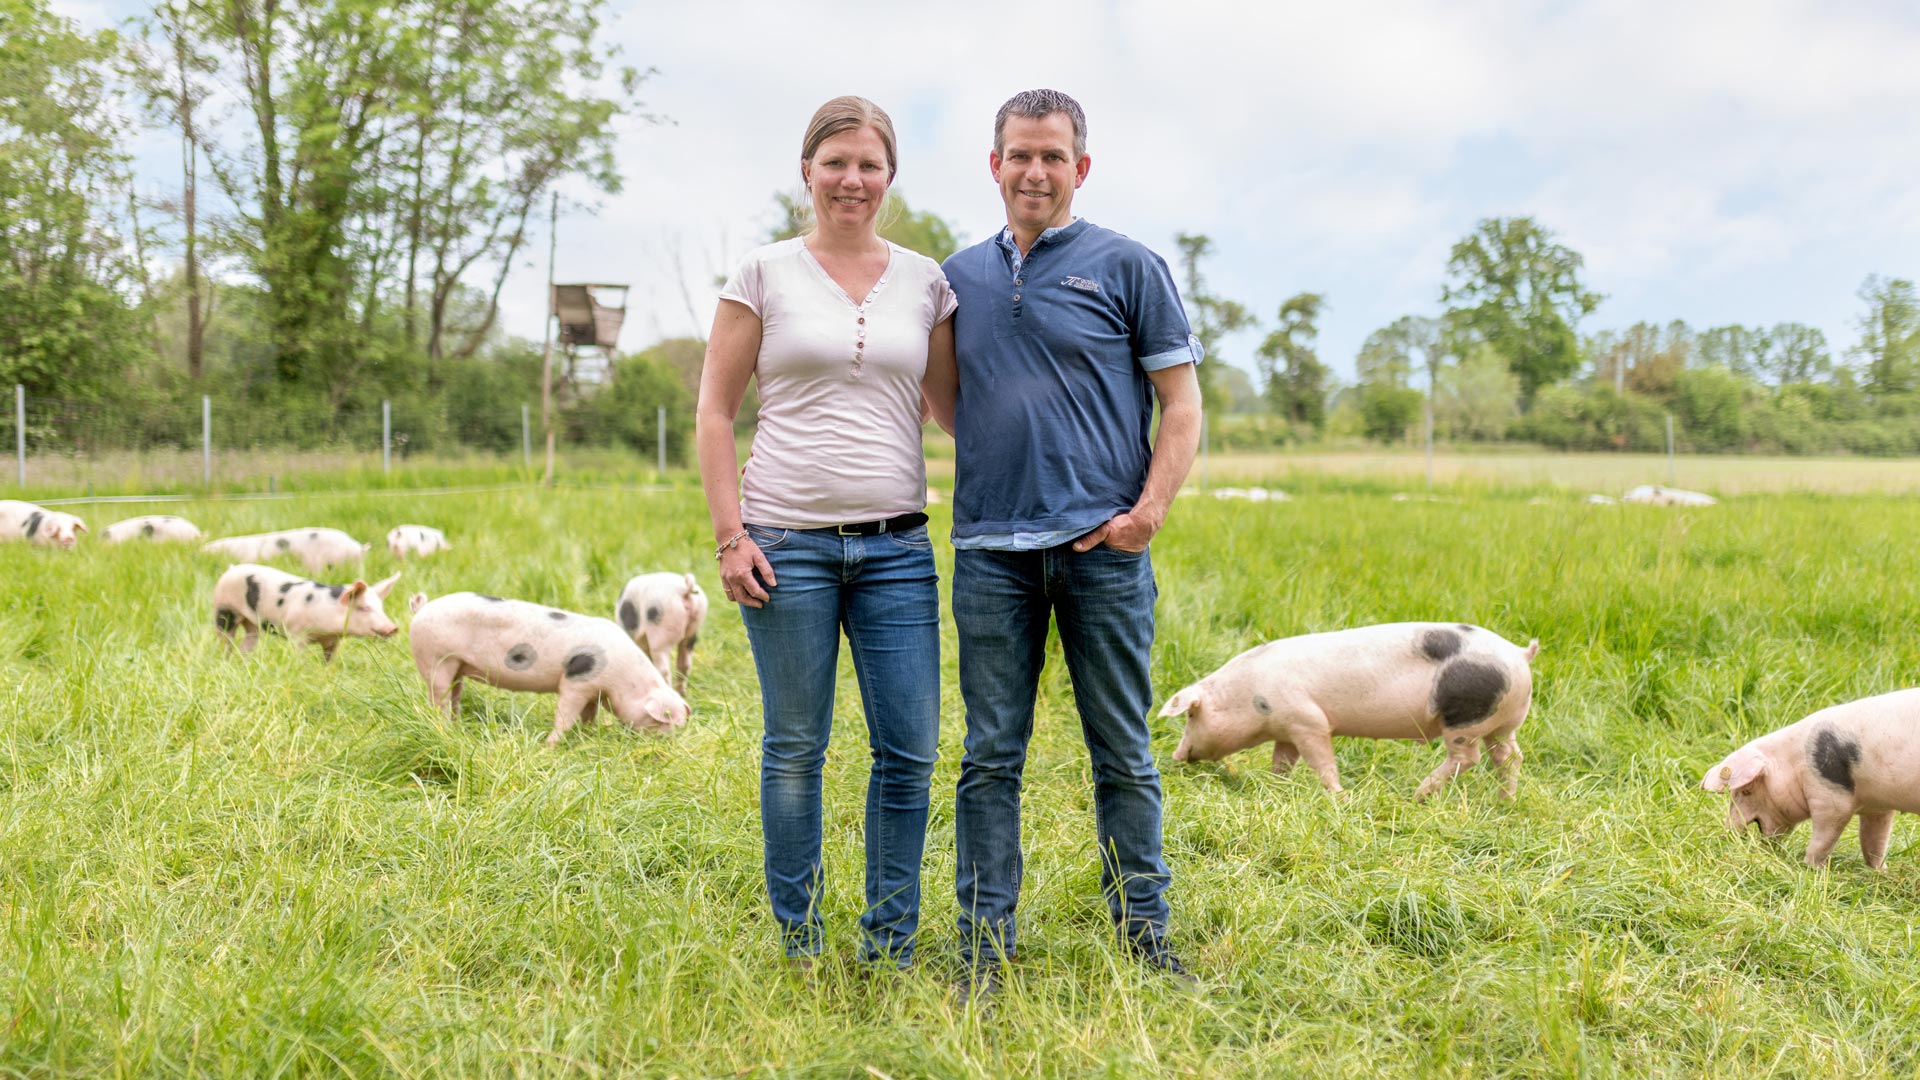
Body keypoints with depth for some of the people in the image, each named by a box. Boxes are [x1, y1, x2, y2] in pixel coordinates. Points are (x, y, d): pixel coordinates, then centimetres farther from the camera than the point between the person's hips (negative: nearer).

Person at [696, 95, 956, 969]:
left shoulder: (925, 281, 9)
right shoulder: (765, 274, 2)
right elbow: (714, 412, 3)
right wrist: (730, 534, -5)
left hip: (895, 544, 2)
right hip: (788, 541, -2)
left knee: (910, 751, 2)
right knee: (796, 749, 6)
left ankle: (890, 944, 18)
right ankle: (796, 939, 21)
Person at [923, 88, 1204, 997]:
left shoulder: (1128, 268, 3)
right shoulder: (961, 276, 14)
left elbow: (1181, 405, 2)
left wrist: (1150, 507, -12)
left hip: (1103, 547, -2)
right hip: (990, 548, 3)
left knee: (1123, 754, 5)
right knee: (991, 756, 5)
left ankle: (1144, 935, 16)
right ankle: (984, 945, 12)